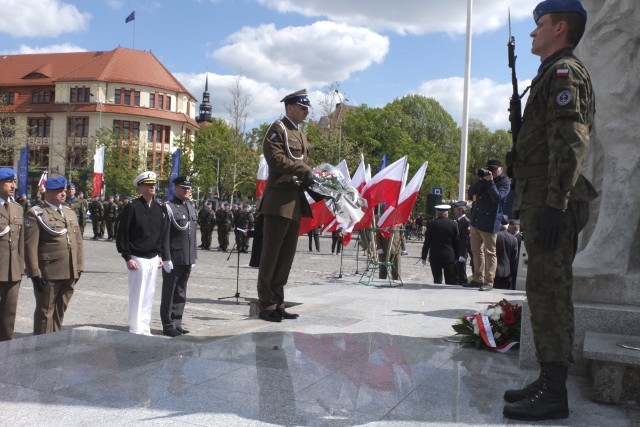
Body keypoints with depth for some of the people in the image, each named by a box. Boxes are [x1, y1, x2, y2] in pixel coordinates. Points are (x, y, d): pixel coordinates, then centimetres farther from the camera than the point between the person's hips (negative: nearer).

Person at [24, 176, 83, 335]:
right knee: (45, 312, 4)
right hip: (48, 273, -6)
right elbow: (30, 246, -10)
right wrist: (35, 273, -14)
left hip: (70, 274, 6)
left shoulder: (71, 213, 17)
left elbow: (78, 241, 17)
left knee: (60, 311, 14)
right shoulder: (35, 214, -4)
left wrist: (79, 267, 11)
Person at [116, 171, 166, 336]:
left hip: (153, 258, 6)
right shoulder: (132, 207, -9)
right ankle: (136, 330, 9)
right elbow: (122, 234, -8)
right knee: (137, 296, -1)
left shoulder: (159, 207, 10)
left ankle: (145, 328, 22)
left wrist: (160, 254, 13)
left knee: (149, 295, 11)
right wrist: (127, 257, -11)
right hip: (138, 259, -6)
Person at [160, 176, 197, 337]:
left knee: (181, 293, 13)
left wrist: (193, 256, 16)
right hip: (173, 259, -7)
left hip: (188, 259, 7)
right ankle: (168, 325, 11)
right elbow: (164, 235, -12)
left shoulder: (191, 208, 14)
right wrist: (166, 258, -16)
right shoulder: (168, 207, -7)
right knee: (169, 292, 3)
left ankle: (177, 323, 22)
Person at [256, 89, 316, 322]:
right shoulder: (277, 129, -3)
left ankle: (277, 304, 17)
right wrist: (306, 171, -19)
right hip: (280, 201, -9)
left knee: (287, 255, 10)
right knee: (271, 255, -3)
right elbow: (276, 159, -16)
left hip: (296, 202, 9)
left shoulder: (301, 135, 22)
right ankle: (266, 306, 4)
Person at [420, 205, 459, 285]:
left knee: (437, 281, 4)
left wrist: (424, 257, 3)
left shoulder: (431, 224, -6)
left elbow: (427, 242, -4)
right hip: (449, 256, 1)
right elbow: (456, 242, 5)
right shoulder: (453, 224, -1)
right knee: (451, 281, 6)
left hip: (435, 256, -1)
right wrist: (456, 257, 14)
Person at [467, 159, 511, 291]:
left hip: (489, 223, -7)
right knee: (476, 251, 12)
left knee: (489, 252, -4)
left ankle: (489, 282, -1)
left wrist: (490, 181, -20)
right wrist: (481, 179, -2)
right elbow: (471, 192, 11)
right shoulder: (484, 178, 14)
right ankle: (478, 279, 20)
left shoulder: (504, 182, -5)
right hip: (476, 220, 8)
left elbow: (497, 197, -20)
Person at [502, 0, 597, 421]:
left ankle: (554, 392, -3)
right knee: (544, 291, 12)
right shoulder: (554, 75, 25)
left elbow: (570, 142, -18)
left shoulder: (565, 71, -6)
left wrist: (554, 203, -25)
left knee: (549, 290, -9)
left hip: (549, 201, -10)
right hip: (541, 201, 11)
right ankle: (548, 381, 21)